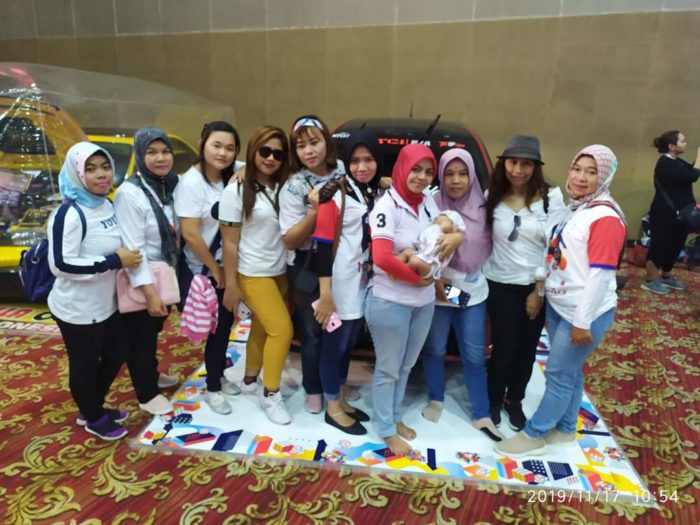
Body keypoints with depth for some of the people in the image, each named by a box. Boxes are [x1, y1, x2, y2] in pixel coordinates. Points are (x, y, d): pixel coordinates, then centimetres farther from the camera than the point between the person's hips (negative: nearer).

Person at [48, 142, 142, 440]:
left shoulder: (106, 205, 4)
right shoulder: (69, 214, -22)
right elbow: (61, 264, -26)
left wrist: (126, 257, 2)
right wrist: (114, 261, -24)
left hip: (107, 304, 9)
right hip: (77, 310, -8)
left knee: (116, 355, 20)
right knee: (85, 365, 11)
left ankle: (93, 408, 43)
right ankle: (93, 418, 35)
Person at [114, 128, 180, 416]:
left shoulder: (170, 186, 1)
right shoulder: (130, 193, -20)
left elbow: (175, 233, 7)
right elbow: (133, 249, -22)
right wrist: (150, 292, -23)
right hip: (141, 281, -7)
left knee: (155, 331, 24)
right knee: (140, 337, 11)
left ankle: (151, 374, 46)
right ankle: (147, 393, 29)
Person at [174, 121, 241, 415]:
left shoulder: (230, 179, 0)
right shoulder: (191, 183, -18)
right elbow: (190, 235, -21)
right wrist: (215, 269, -13)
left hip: (225, 267, 6)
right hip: (203, 271, -6)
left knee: (225, 323, 14)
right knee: (218, 326, 4)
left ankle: (218, 377, 35)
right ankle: (212, 389, 24)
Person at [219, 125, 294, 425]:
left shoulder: (284, 189, 1)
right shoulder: (237, 191, -10)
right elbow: (229, 242, -10)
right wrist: (230, 285, -10)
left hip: (281, 272, 5)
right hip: (253, 275, -5)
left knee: (262, 329, 15)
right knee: (282, 329, -9)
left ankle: (250, 381, 37)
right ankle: (270, 395, 11)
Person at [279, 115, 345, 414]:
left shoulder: (342, 172, -1)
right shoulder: (293, 188, -13)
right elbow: (289, 241, -15)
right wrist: (314, 212, -28)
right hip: (307, 267, -4)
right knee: (313, 331, 7)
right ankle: (314, 390, 28)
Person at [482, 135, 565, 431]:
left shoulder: (551, 198, -8)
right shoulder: (492, 197, -3)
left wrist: (539, 290, -9)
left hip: (536, 286, 1)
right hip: (501, 285, 0)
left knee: (527, 349, 14)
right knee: (504, 347, 4)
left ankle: (514, 400, 38)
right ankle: (495, 399, 32)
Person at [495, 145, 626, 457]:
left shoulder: (605, 218, -18)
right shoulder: (574, 209, 9)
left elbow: (600, 274, -21)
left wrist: (583, 322, -19)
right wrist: (542, 293, 15)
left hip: (584, 314, -8)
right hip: (558, 306, 8)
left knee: (559, 375, 4)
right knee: (570, 372, 19)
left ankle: (535, 435, 19)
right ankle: (565, 429, 34)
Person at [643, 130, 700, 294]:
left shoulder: (676, 162, 12)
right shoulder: (666, 163, -19)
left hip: (677, 213, 10)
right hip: (665, 214, -10)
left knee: (675, 245, 17)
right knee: (660, 245, -1)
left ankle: (666, 276, 31)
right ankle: (650, 280, 10)